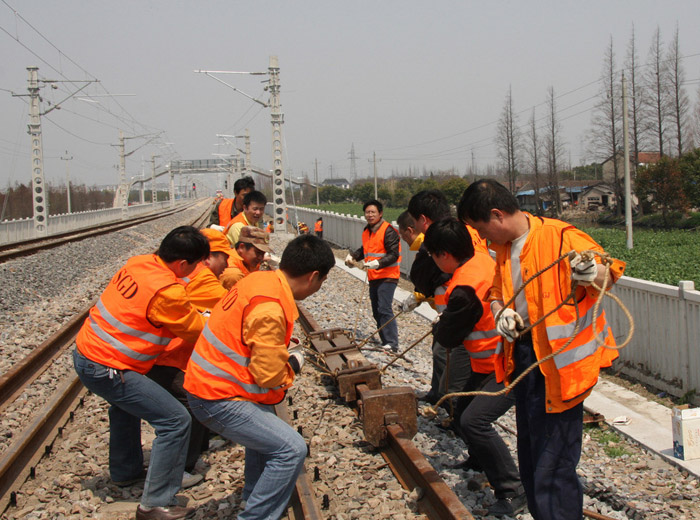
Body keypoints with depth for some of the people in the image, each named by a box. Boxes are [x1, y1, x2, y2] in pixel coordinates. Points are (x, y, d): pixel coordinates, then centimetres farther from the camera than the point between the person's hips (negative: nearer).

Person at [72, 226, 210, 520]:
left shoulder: (137, 263, 0)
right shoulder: (168, 293, -23)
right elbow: (196, 331, -7)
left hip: (85, 351, 10)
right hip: (107, 369, -10)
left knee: (126, 404, 35)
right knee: (175, 421, -6)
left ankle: (125, 471, 50)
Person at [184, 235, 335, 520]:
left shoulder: (259, 280, 2)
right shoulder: (270, 309, -26)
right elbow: (269, 375, -21)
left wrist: (283, 348, 7)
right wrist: (293, 362, -3)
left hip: (207, 383, 10)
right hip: (220, 400, -10)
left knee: (265, 433, 29)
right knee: (291, 449, -10)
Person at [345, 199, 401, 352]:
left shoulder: (388, 231, -13)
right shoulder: (367, 232, 14)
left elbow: (393, 254, -19)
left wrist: (378, 263, -31)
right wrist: (352, 255, 9)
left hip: (387, 277, -9)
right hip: (373, 278, 9)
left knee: (384, 309, -16)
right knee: (376, 311, 11)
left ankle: (392, 343, -14)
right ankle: (386, 341, 19)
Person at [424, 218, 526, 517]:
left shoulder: (465, 289, -28)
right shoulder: (482, 259, 1)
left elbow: (447, 338, -14)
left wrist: (441, 326, 8)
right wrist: (449, 321, 9)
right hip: (494, 361, 11)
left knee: (474, 421, -20)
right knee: (465, 409, 21)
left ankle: (512, 492, -11)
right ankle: (479, 462, 44)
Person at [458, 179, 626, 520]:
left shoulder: (559, 236, -16)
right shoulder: (504, 248, 9)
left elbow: (608, 275, -14)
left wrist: (592, 274, -37)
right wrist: (501, 312, -1)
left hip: (557, 361, -8)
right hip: (522, 355, 9)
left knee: (551, 466, -8)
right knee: (530, 456, 19)